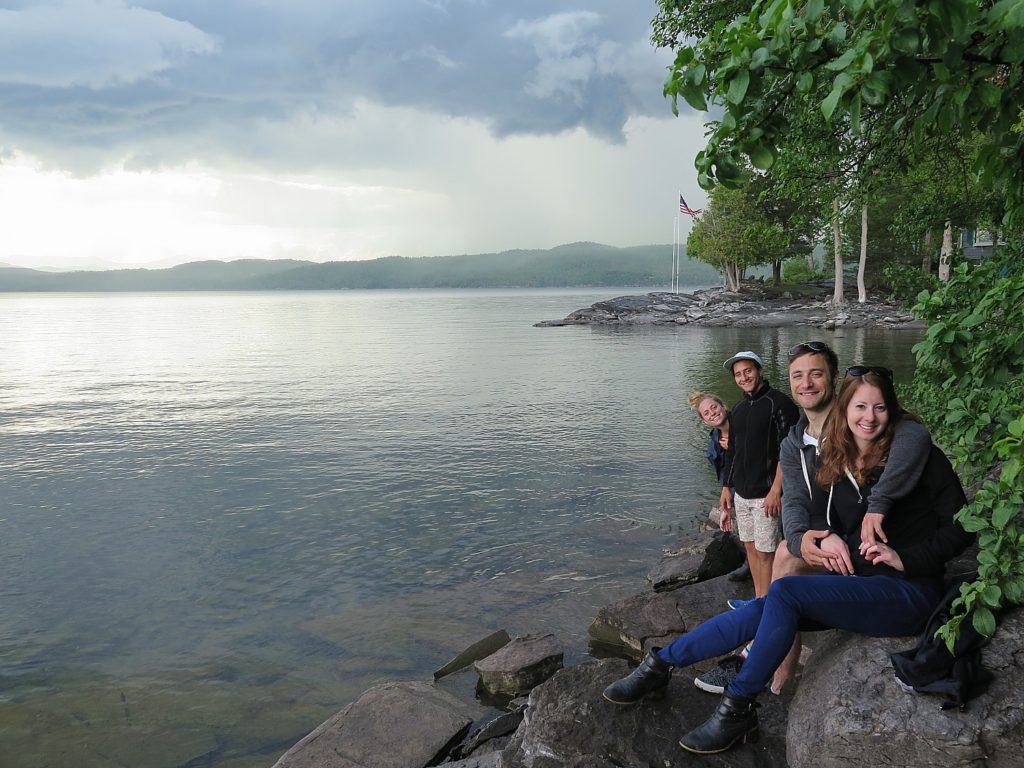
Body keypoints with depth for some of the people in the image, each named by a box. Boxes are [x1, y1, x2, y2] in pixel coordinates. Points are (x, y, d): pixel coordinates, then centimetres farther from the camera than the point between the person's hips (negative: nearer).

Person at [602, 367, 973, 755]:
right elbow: (819, 514, 17)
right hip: (858, 584, 6)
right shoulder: (833, 461, 7)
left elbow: (961, 527, -8)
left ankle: (738, 708, -15)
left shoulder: (918, 454, -9)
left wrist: (906, 559, -18)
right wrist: (828, 535, -6)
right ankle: (660, 664, -1)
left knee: (784, 591, -27)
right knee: (760, 611, -13)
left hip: (907, 592, -6)